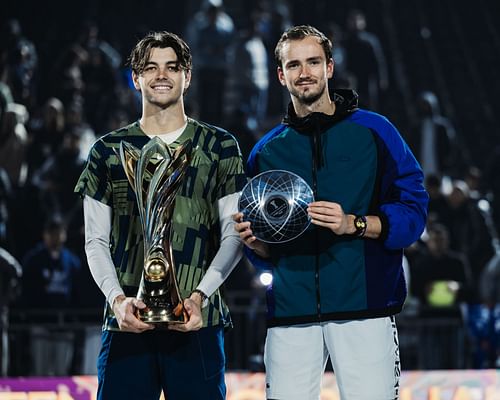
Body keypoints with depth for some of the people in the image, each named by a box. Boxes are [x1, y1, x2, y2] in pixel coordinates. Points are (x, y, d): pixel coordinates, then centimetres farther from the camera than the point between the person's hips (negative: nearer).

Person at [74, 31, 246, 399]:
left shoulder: (219, 146, 9)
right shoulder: (109, 151, 12)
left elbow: (233, 235, 6)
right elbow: (96, 241, 10)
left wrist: (200, 295, -9)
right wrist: (117, 299, -7)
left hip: (197, 324, -1)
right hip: (127, 323, 1)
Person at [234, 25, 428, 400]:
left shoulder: (374, 131, 6)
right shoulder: (266, 151, 15)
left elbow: (413, 210, 0)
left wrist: (354, 225, -14)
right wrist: (255, 242, -2)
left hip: (364, 308, -3)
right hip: (290, 312, 3)